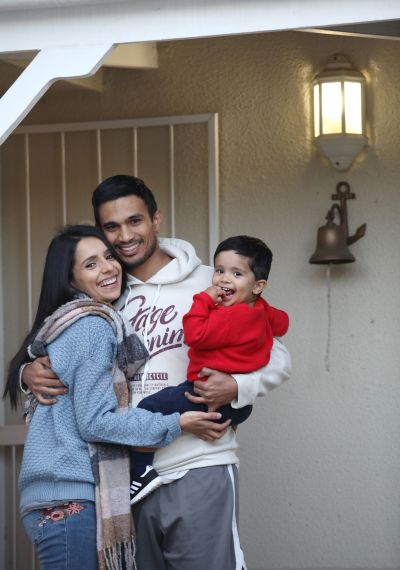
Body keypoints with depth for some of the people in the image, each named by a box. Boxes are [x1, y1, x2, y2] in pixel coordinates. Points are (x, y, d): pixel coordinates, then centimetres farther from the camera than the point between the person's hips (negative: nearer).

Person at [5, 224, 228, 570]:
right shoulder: (94, 325, -11)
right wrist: (175, 425, -9)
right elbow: (95, 422, -14)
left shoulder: (69, 323, 19)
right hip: (70, 498, -9)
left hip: (56, 493, 9)